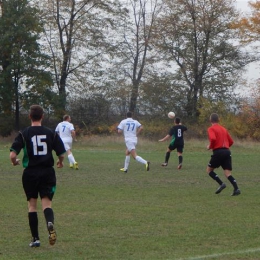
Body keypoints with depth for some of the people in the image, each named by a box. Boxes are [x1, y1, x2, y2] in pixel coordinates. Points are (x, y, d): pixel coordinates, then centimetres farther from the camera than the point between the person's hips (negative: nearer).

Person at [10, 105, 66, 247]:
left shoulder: (24, 134, -5)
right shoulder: (51, 133, -1)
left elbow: (13, 155, -12)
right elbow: (61, 154, 0)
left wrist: (14, 162, 11)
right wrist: (60, 162, 22)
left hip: (30, 173, -1)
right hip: (47, 172, 1)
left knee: (32, 205, 11)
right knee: (46, 203, 1)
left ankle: (35, 238, 12)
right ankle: (50, 223, -32)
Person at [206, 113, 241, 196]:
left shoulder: (211, 129, 0)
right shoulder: (224, 129, 20)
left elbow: (213, 139, -19)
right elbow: (231, 141, 19)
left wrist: (210, 147, -2)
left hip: (218, 152, -6)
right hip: (227, 151, 6)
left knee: (209, 170, 11)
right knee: (228, 173, 2)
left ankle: (221, 184, -6)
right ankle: (236, 189, -18)